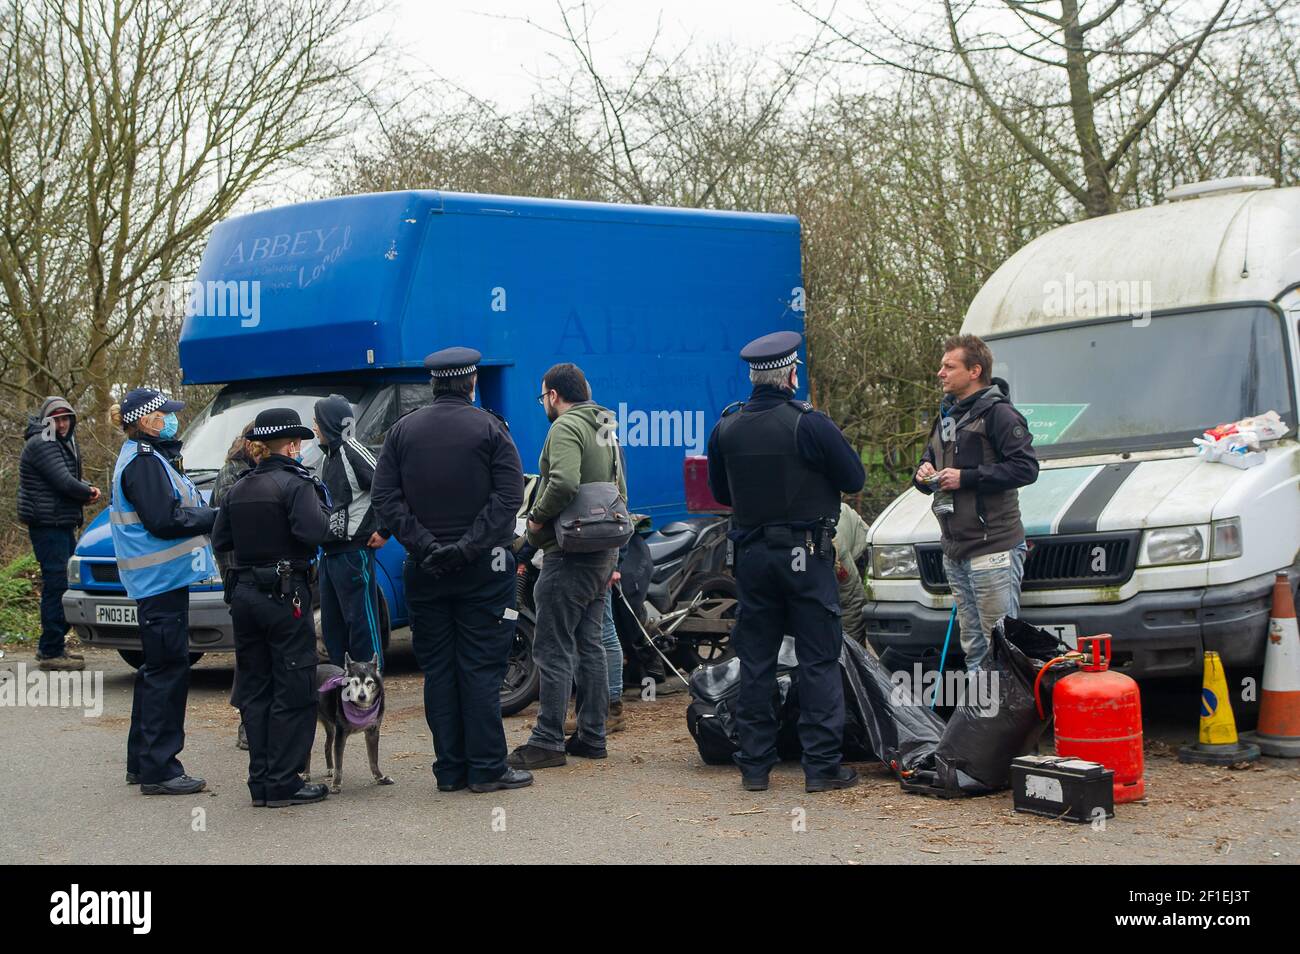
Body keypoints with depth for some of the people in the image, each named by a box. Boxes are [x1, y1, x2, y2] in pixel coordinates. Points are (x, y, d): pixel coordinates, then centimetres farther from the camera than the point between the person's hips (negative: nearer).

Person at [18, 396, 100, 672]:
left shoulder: (65, 445, 18)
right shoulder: (41, 445, -14)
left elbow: (72, 480, 20)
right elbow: (63, 482, -21)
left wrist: (87, 489, -2)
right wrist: (88, 493, -5)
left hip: (63, 525, 10)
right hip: (47, 524, -10)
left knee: (69, 584, 13)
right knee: (57, 585, -10)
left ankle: (52, 646, 23)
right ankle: (51, 653, -7)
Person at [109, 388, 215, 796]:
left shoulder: (148, 457, 17)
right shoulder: (144, 462, -15)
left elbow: (174, 510, 17)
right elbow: (164, 521, -21)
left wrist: (207, 511, 3)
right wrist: (218, 516, -15)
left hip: (159, 578, 11)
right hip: (161, 578, -11)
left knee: (157, 669, 16)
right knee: (167, 670, -7)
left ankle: (142, 762, 24)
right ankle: (158, 770, -3)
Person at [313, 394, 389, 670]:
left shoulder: (354, 452, -13)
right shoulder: (325, 459, 16)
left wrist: (384, 532, -15)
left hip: (354, 552, -10)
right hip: (329, 553, 10)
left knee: (361, 621, -5)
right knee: (332, 623, 13)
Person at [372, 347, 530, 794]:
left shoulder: (403, 430, 6)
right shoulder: (490, 428, -3)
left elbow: (384, 496, -2)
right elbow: (508, 497, -13)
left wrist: (425, 545, -9)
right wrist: (468, 546, -15)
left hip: (425, 571, 3)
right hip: (482, 571, -3)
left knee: (437, 669, 8)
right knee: (481, 668, 0)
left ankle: (449, 769, 10)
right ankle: (486, 768, 0)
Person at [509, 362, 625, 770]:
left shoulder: (566, 427, -13)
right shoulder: (605, 429, 16)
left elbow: (564, 483, -29)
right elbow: (619, 489, 21)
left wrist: (537, 519, -14)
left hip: (569, 555, -9)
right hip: (603, 552, 10)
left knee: (553, 651, -5)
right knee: (589, 645, 14)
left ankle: (548, 741, -3)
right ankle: (592, 736, 18)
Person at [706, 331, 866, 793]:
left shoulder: (725, 428, 1)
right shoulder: (810, 424, -13)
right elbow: (854, 479, -5)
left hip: (752, 555, 4)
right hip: (805, 553, -4)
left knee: (755, 661, 10)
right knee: (818, 660, 1)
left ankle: (754, 764, 12)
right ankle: (822, 764, 1)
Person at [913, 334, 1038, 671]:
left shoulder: (997, 413, -9)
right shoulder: (947, 416, 20)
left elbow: (1026, 467, -18)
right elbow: (930, 459, 32)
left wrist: (966, 477, -18)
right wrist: (923, 473, 6)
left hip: (993, 550, -9)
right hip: (955, 550, 9)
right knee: (972, 641, 14)